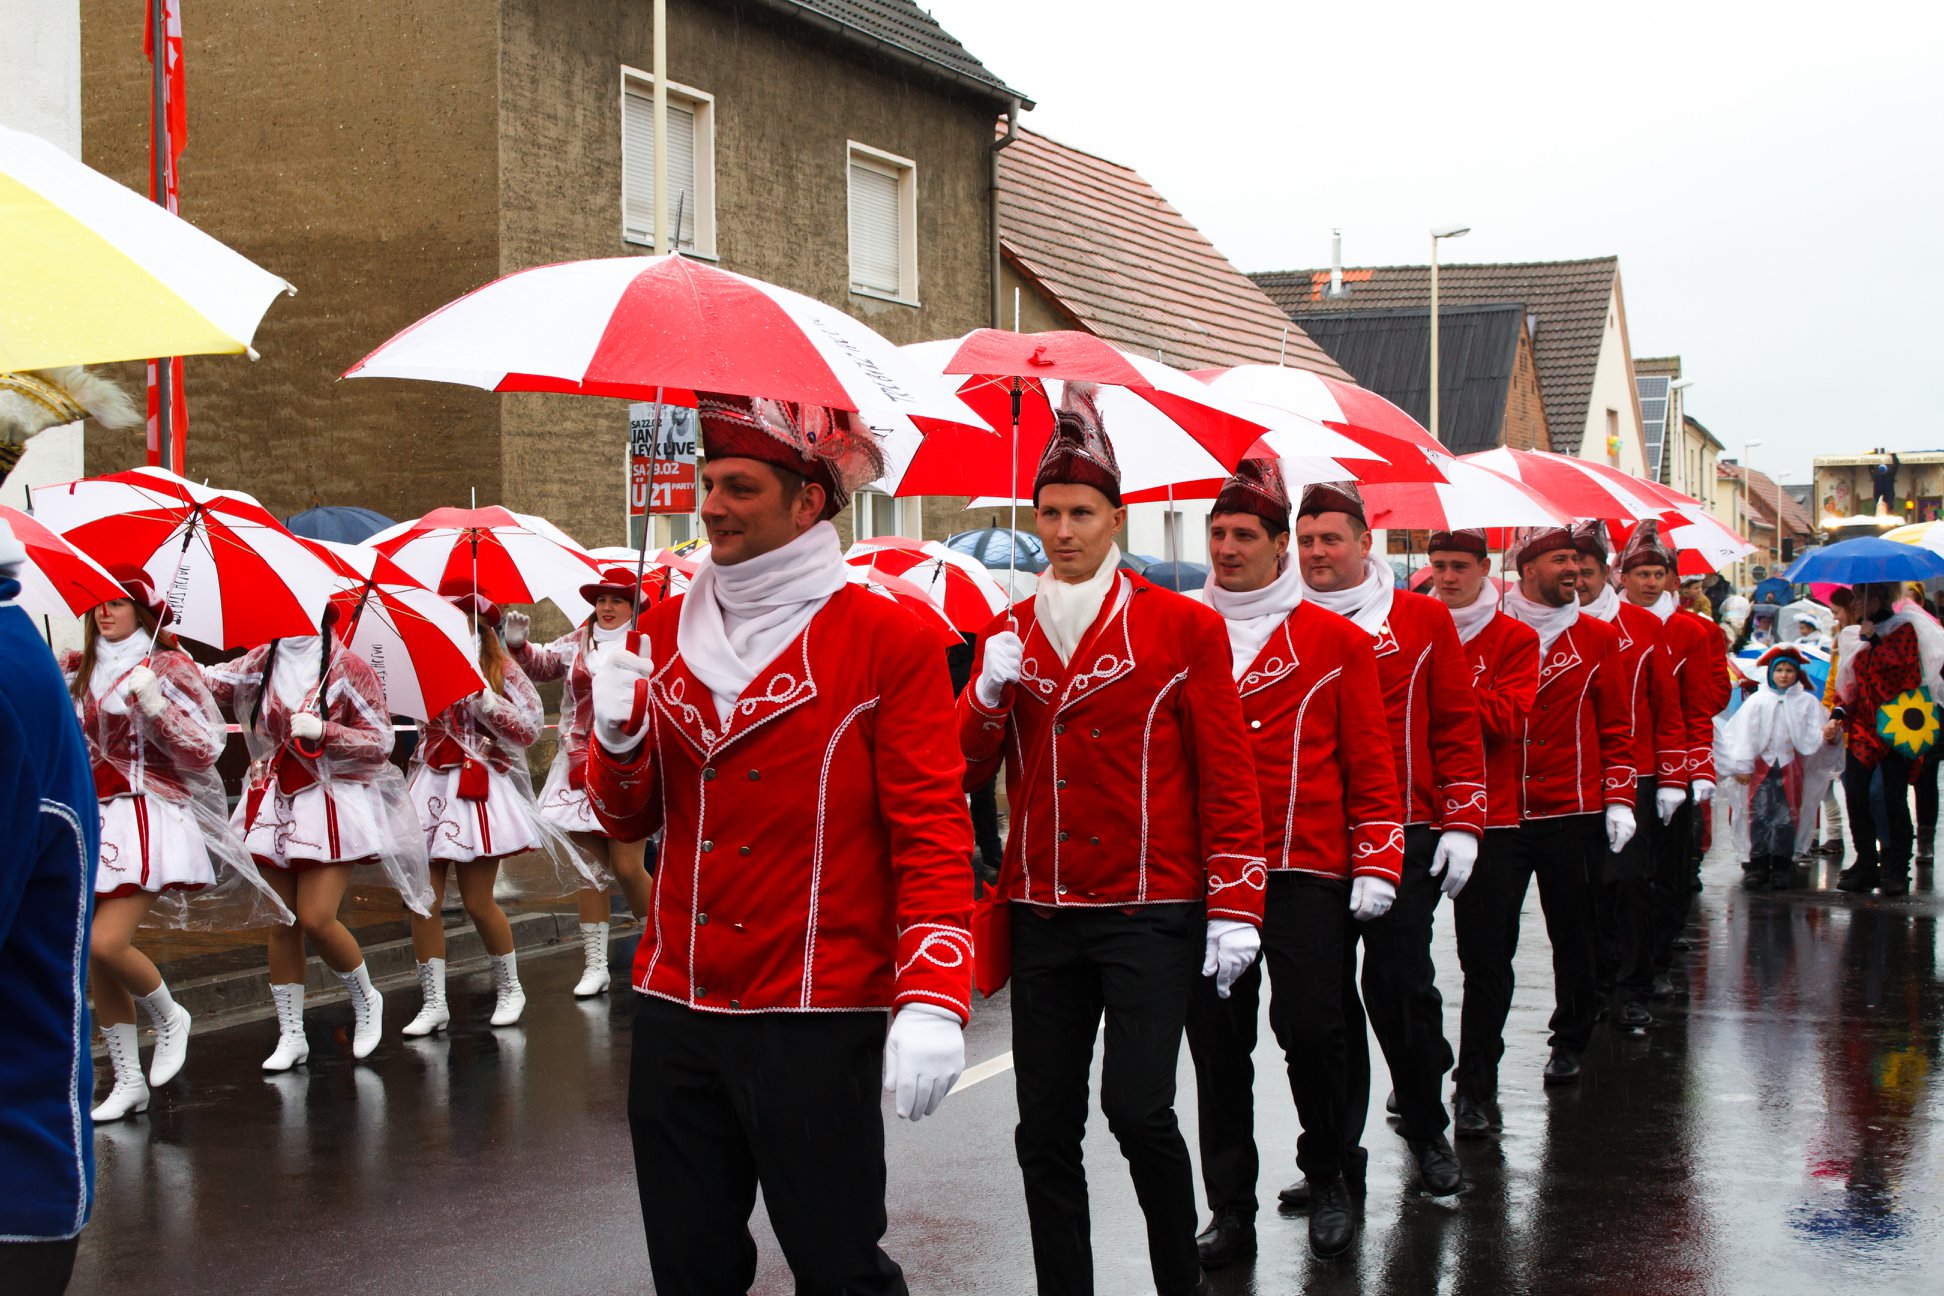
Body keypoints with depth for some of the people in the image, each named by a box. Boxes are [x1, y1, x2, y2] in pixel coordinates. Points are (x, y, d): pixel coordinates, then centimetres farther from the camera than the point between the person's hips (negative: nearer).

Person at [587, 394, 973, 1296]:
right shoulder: (665, 632, 9)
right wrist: (618, 737, -8)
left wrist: (932, 1002, -20)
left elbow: (933, 831, -10)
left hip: (818, 1020, -5)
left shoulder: (884, 640, -6)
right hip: (677, 1011, 5)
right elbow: (628, 821, 14)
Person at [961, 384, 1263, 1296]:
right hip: (1042, 917, 4)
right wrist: (989, 694, -9)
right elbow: (963, 772, 9)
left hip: (1151, 913, -4)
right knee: (1046, 1129, 5)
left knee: (1138, 1109, -11)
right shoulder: (1007, 636, 9)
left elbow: (1228, 779, -2)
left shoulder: (1185, 629, -1)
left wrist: (1234, 909, -8)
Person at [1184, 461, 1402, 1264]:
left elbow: (1371, 764, 4)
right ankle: (1230, 1210, 13)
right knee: (1215, 1037, 4)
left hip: (1304, 872, -2)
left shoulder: (1335, 641, 3)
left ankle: (1327, 1176, 20)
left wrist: (1376, 866, -2)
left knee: (1309, 1025, -5)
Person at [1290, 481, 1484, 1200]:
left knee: (1401, 984, -1)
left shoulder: (1423, 619, 5)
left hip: (1404, 834, -2)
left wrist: (1461, 823, -1)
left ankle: (1427, 1131, 19)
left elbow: (1457, 726, 6)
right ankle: (1336, 1149, 14)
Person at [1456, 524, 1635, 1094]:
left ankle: (1570, 1043, 31)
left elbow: (1615, 727, 9)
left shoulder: (1596, 637, 6)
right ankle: (1479, 1066, 2)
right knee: (1486, 942, -4)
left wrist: (1619, 800, 0)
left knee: (1573, 934, 12)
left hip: (1572, 814, 1)